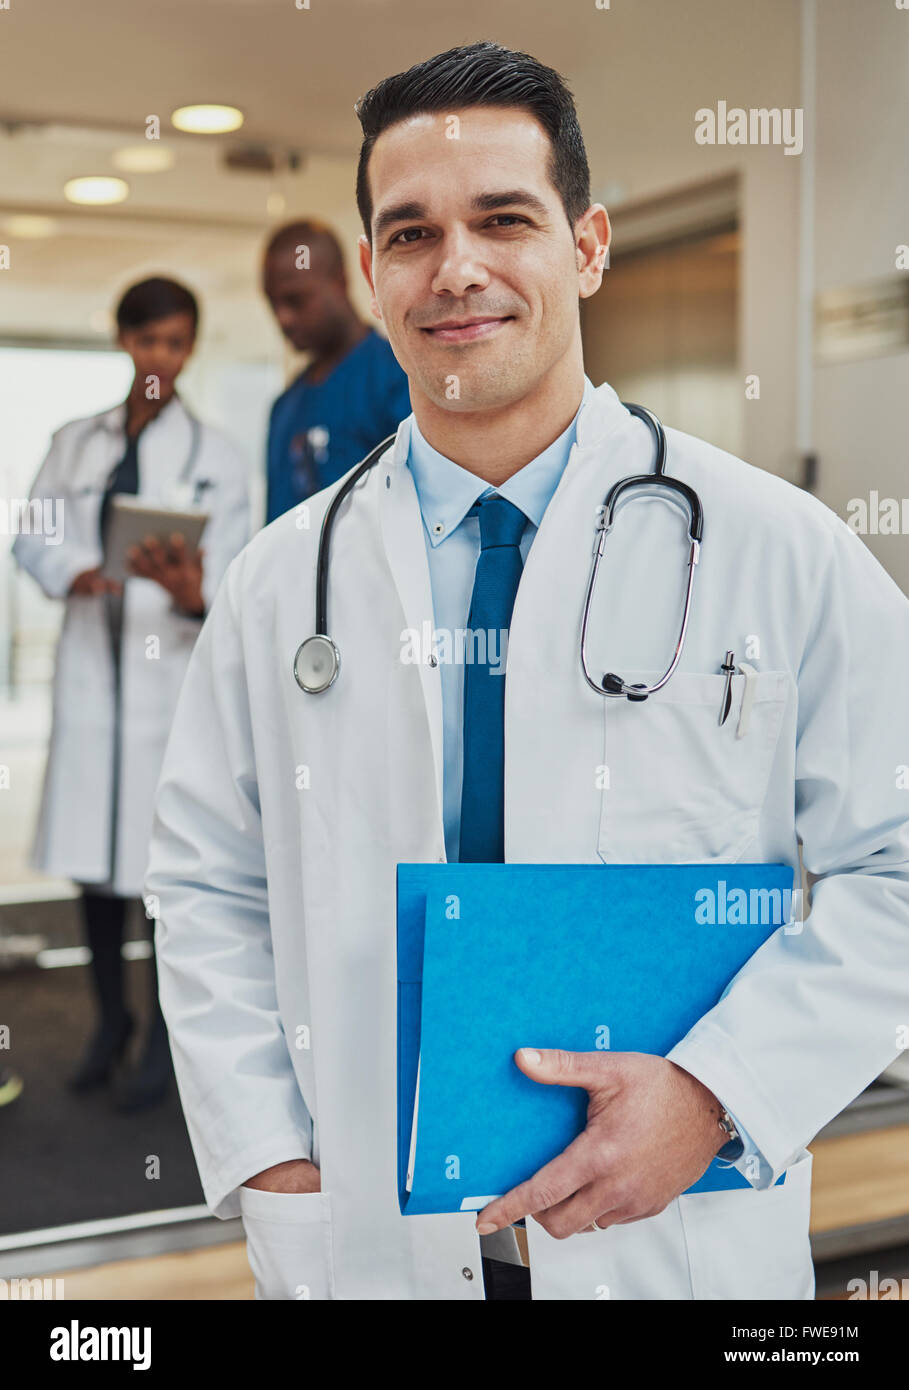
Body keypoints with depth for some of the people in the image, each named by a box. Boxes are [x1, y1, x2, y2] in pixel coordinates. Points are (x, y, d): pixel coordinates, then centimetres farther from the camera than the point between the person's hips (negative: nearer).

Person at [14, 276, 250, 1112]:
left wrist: (194, 594, -33)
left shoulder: (215, 457, -2)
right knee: (93, 849, 11)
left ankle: (165, 1039, 16)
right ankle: (111, 1020, 30)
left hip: (177, 674, -3)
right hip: (91, 664, 4)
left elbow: (229, 583, -10)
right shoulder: (76, 445, 9)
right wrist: (71, 574, -10)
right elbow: (32, 536, 12)